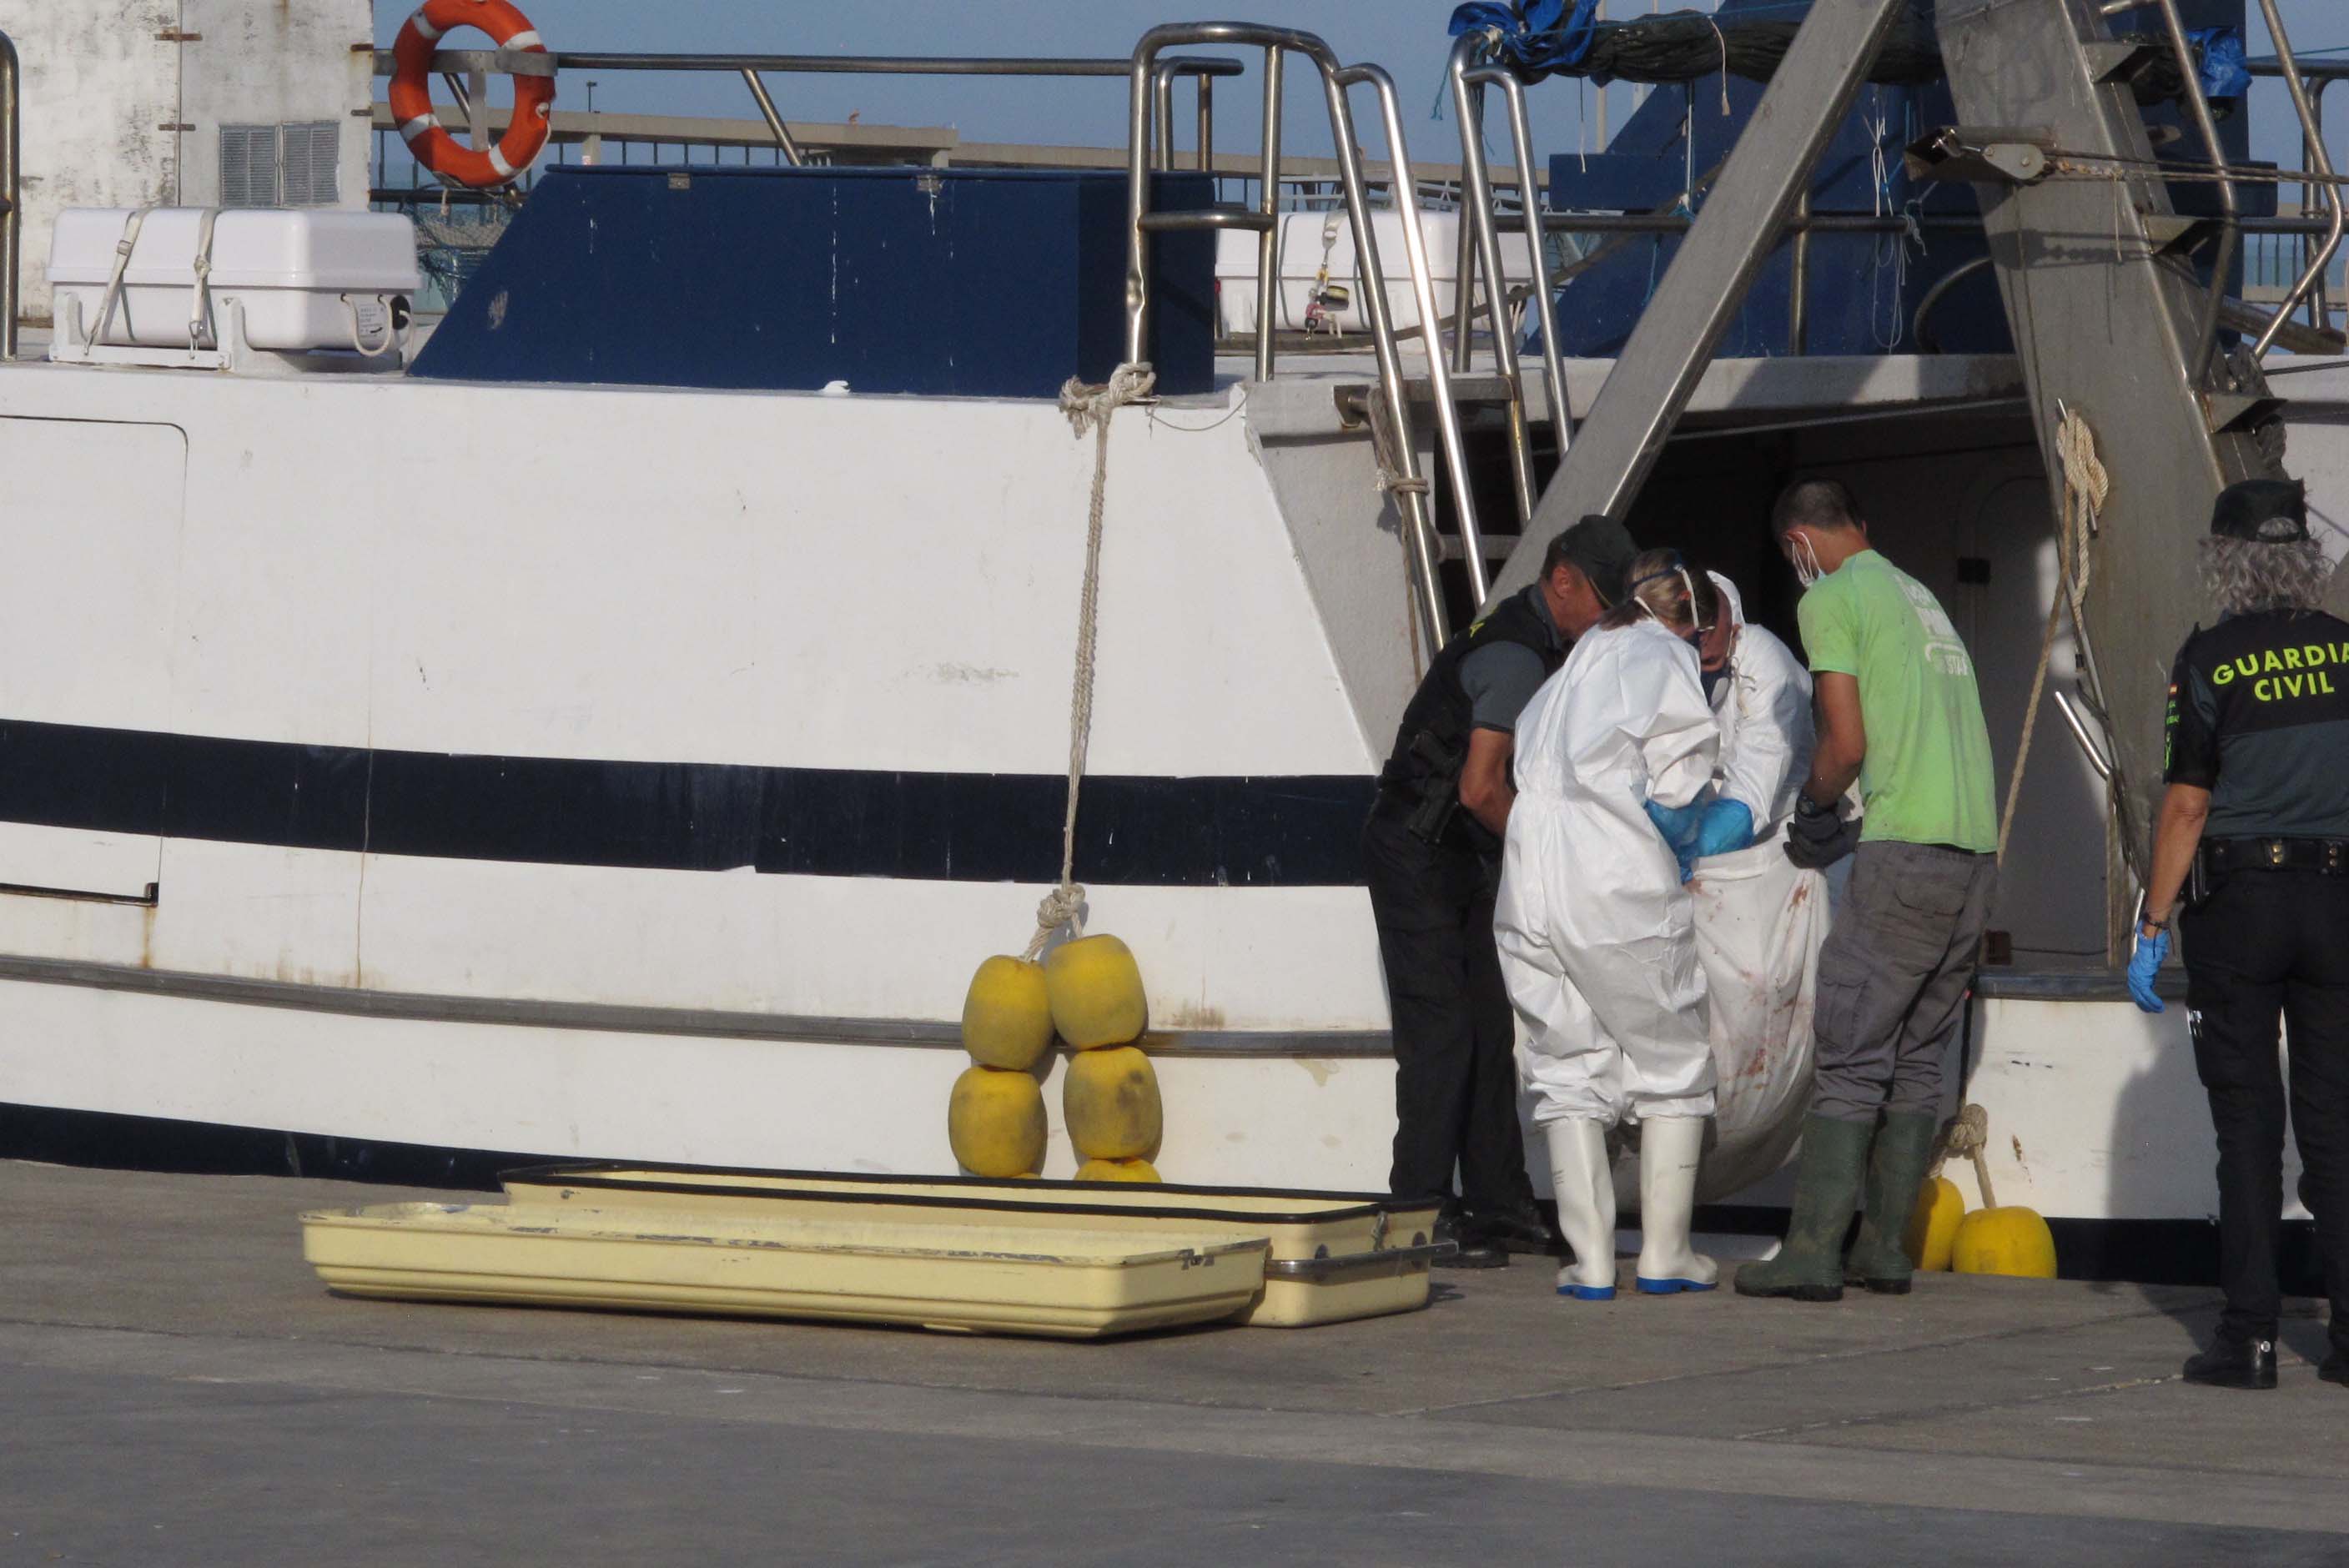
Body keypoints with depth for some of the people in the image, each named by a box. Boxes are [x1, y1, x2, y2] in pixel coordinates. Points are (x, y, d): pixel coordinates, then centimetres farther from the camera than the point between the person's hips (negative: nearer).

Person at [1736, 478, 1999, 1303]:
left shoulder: (1831, 600, -1)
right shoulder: (1919, 594, 23)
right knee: (1918, 1057, 12)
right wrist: (1844, 829, 25)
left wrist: (1812, 801, 11)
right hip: (1978, 846, 8)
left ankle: (1812, 1250, -9)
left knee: (1850, 1056, -6)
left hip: (1907, 853, -8)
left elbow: (1847, 744, -9)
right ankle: (1885, 1248, 12)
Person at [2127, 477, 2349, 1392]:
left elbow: (2186, 807, -8)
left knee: (2247, 1120, 0)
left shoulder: (2210, 660, -7)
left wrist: (2151, 928, -3)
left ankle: (2250, 1338, -2)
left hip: (2237, 903, -3)